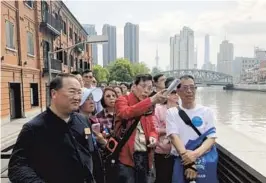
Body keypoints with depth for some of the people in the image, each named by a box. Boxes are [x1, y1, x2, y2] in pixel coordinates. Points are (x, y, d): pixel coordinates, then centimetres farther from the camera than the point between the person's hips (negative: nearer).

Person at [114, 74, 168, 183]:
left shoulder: (148, 107, 14)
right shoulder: (122, 100, -3)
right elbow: (126, 113, -26)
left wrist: (153, 137, -6)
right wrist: (151, 100, -34)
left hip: (144, 156, 6)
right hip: (126, 155, -6)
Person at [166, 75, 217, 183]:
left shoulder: (207, 111, 1)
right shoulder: (171, 112, 0)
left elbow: (211, 138, -5)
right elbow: (174, 136, -11)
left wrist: (195, 153, -21)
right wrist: (186, 155, -24)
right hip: (180, 160, 0)